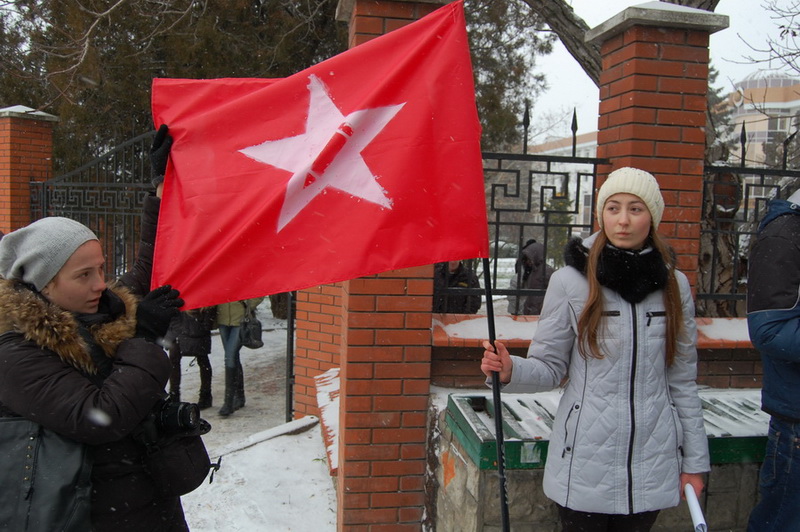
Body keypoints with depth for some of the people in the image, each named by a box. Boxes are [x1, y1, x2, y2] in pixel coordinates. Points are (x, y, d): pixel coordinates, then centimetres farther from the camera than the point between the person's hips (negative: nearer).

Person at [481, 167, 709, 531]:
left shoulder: (674, 286, 2)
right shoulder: (570, 281, -7)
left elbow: (683, 380, 7)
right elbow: (549, 367, -4)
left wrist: (695, 460, 9)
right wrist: (510, 372, -25)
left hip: (653, 462, 3)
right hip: (586, 460, -2)